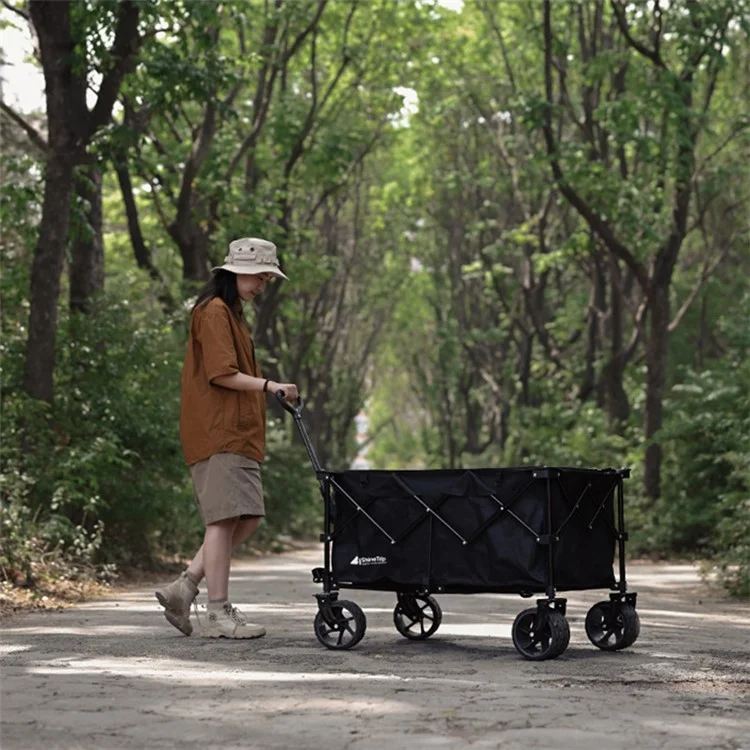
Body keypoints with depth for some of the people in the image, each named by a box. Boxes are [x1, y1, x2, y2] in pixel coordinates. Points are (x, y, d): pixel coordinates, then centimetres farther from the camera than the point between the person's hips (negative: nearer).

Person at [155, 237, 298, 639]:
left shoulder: (231, 314, 23)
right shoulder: (214, 311, -8)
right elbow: (221, 373, -17)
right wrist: (268, 385, -22)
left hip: (236, 433, 10)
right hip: (218, 432, -10)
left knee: (247, 517, 6)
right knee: (225, 518, -10)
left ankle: (183, 588, 8)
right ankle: (218, 613, -7)